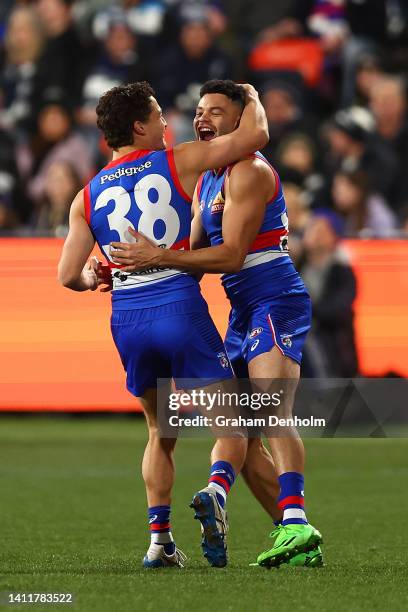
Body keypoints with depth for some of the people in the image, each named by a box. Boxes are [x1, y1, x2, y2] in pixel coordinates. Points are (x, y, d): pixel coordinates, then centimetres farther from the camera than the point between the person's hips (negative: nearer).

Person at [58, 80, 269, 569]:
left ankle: (159, 537, 10)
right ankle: (216, 491, -27)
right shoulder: (178, 163, 1)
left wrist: (92, 280, 29)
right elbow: (254, 134, 2)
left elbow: (68, 276, 6)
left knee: (160, 433, 22)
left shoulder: (88, 197, 10)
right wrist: (252, 98, 23)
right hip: (180, 309, -4)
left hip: (127, 322, 4)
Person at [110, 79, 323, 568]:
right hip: (243, 310, 10)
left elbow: (231, 254, -19)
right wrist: (130, 270, 9)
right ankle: (297, 540, 9)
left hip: (275, 302, -10)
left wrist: (159, 256, -23)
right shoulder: (206, 181, 21)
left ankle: (295, 525, -42)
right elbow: (195, 257, 21)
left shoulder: (249, 171, -10)